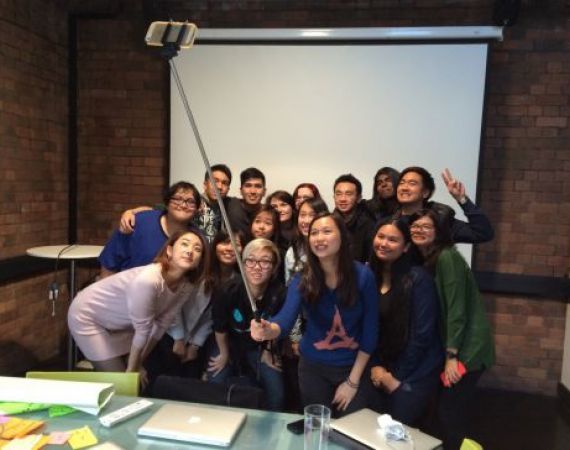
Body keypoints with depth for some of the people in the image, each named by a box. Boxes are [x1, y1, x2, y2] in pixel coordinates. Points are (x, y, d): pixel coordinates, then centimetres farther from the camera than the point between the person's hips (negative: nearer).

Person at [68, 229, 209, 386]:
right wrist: (131, 369, -13)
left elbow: (161, 325, -4)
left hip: (119, 323, 7)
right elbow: (143, 330, -25)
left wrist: (138, 363, 1)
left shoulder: (185, 285, -15)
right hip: (87, 316, -6)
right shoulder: (147, 280, -38)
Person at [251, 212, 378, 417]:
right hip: (313, 367, 1)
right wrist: (268, 330, -55)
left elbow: (370, 331, -12)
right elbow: (286, 318, -31)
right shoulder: (302, 279, -16)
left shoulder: (363, 275, -18)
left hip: (354, 367, -1)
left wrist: (353, 381, -9)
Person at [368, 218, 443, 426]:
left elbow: (422, 334, -16)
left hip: (415, 374, -5)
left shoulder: (418, 278, -16)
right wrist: (375, 366, -5)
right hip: (380, 374, 5)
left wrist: (398, 377, -10)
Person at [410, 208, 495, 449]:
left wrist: (452, 356, -19)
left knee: (451, 413, -2)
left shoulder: (447, 257, -15)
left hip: (467, 348, -8)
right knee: (453, 412, 16)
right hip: (454, 346, 8)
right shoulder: (425, 261, 12)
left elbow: (457, 308, -19)